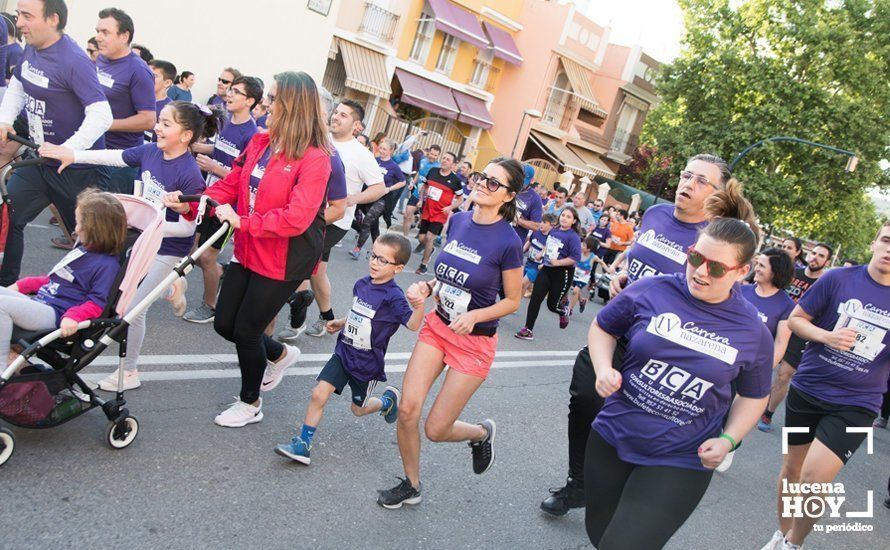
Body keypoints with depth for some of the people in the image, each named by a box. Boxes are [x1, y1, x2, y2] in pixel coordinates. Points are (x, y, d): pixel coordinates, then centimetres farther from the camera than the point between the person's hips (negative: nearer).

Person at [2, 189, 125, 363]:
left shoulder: (107, 264, -12)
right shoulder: (82, 249, 18)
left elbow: (96, 304, -18)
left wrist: (72, 317, -33)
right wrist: (22, 285, 21)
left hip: (56, 314, -10)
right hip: (37, 301, 10)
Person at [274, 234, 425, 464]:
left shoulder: (393, 297, -22)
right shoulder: (361, 284, -1)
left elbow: (413, 325, -35)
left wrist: (419, 306, -51)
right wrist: (341, 323, 18)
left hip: (367, 363, -5)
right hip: (344, 352, 5)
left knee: (358, 408, 16)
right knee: (319, 394, -6)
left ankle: (389, 399, 45)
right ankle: (303, 444, 5)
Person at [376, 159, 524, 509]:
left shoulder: (508, 243, -19)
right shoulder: (458, 221, -2)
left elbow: (512, 300, -8)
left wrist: (474, 316, -23)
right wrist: (426, 287, -8)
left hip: (474, 341, -5)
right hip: (437, 326, 5)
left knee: (435, 430, 1)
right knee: (407, 410, -3)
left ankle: (482, 433, 36)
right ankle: (411, 485, 23)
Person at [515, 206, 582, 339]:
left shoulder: (573, 237, -15)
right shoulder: (554, 231, 5)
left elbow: (576, 257, -22)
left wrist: (558, 262, -21)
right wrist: (543, 257, 15)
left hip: (562, 274, -5)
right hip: (546, 269, 5)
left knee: (552, 305, 5)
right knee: (535, 298, -6)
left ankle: (564, 309, 41)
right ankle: (528, 329, 1)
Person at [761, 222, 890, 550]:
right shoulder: (838, 279, -7)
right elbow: (795, 319, 0)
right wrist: (827, 336, -18)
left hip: (856, 404, -1)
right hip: (807, 389, 1)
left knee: (814, 480, -11)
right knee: (791, 468, 15)